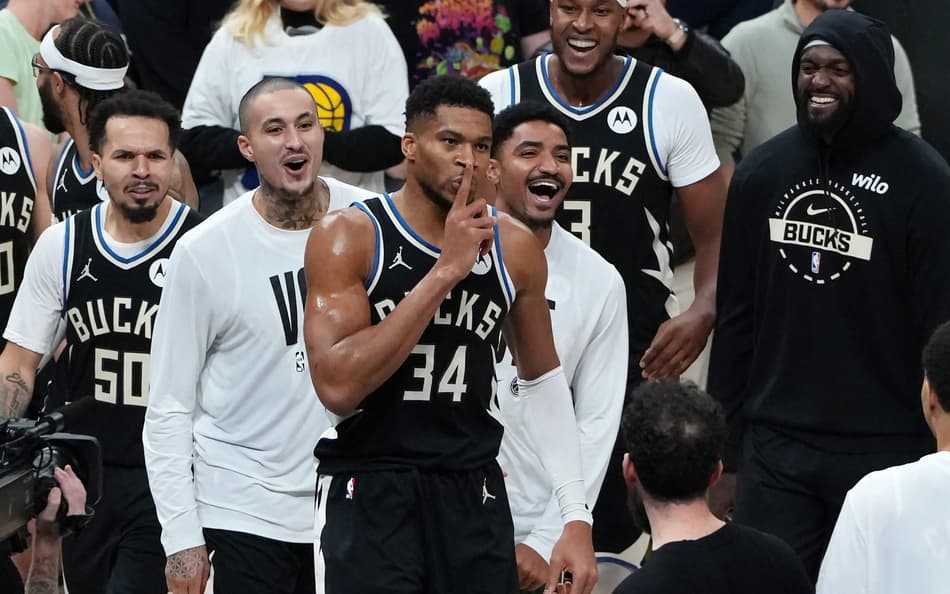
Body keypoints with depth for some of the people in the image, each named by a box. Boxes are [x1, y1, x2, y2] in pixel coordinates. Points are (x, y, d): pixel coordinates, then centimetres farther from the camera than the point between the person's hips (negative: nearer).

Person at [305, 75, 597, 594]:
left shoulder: (515, 247, 3)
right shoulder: (348, 237, -9)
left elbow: (542, 383, 16)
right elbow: (336, 385, -21)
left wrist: (576, 517, 8)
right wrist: (444, 272, -21)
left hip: (474, 494, 4)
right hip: (369, 493, -4)